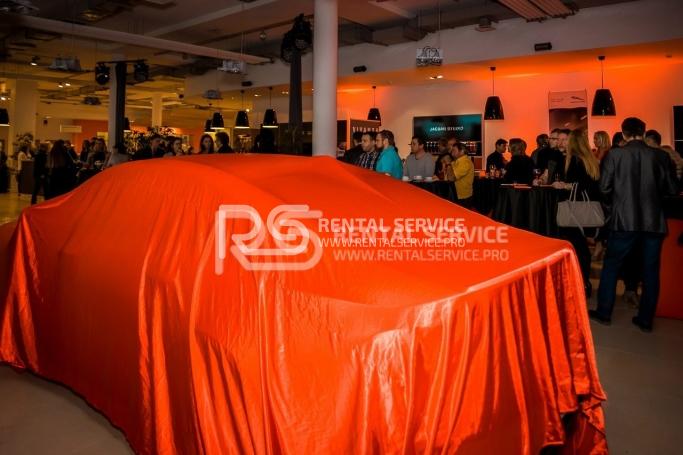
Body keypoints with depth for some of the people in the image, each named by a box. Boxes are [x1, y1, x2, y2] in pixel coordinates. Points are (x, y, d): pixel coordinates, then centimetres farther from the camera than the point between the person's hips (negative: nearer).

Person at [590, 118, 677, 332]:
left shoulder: (615, 154, -5)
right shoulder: (660, 155, 1)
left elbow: (604, 187, -6)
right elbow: (671, 189, 1)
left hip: (625, 219, -2)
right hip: (654, 220, 2)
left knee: (611, 265, 11)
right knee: (650, 270, 10)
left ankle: (603, 312, 16)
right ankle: (646, 319, 16)